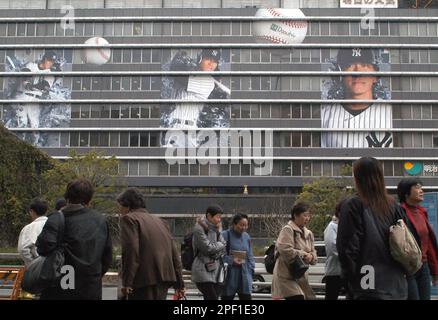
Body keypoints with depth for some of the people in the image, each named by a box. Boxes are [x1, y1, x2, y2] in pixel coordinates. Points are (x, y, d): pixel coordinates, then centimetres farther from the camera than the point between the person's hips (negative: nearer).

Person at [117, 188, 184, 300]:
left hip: (144, 279, -8)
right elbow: (174, 253, 17)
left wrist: (126, 282, -14)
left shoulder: (128, 219, -1)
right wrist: (179, 283, 19)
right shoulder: (158, 220, 20)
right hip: (164, 278, 8)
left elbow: (131, 250, -15)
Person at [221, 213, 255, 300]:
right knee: (227, 297, 6)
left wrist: (251, 267, 5)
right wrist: (231, 261, -18)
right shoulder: (225, 235, -10)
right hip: (229, 276, -5)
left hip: (244, 275, 5)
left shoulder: (246, 237, 10)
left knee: (246, 297, 1)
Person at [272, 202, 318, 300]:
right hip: (287, 276, -8)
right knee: (298, 297, -19)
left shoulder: (308, 233, 16)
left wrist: (311, 256, -7)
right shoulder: (287, 230, -9)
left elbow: (313, 252, 17)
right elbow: (285, 250, -21)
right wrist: (303, 254, -12)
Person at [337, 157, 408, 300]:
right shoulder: (393, 205, 6)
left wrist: (350, 282, -1)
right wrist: (400, 273, 18)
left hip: (369, 286, -5)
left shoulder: (353, 205, -9)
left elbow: (347, 248, -10)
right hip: (397, 285, 6)